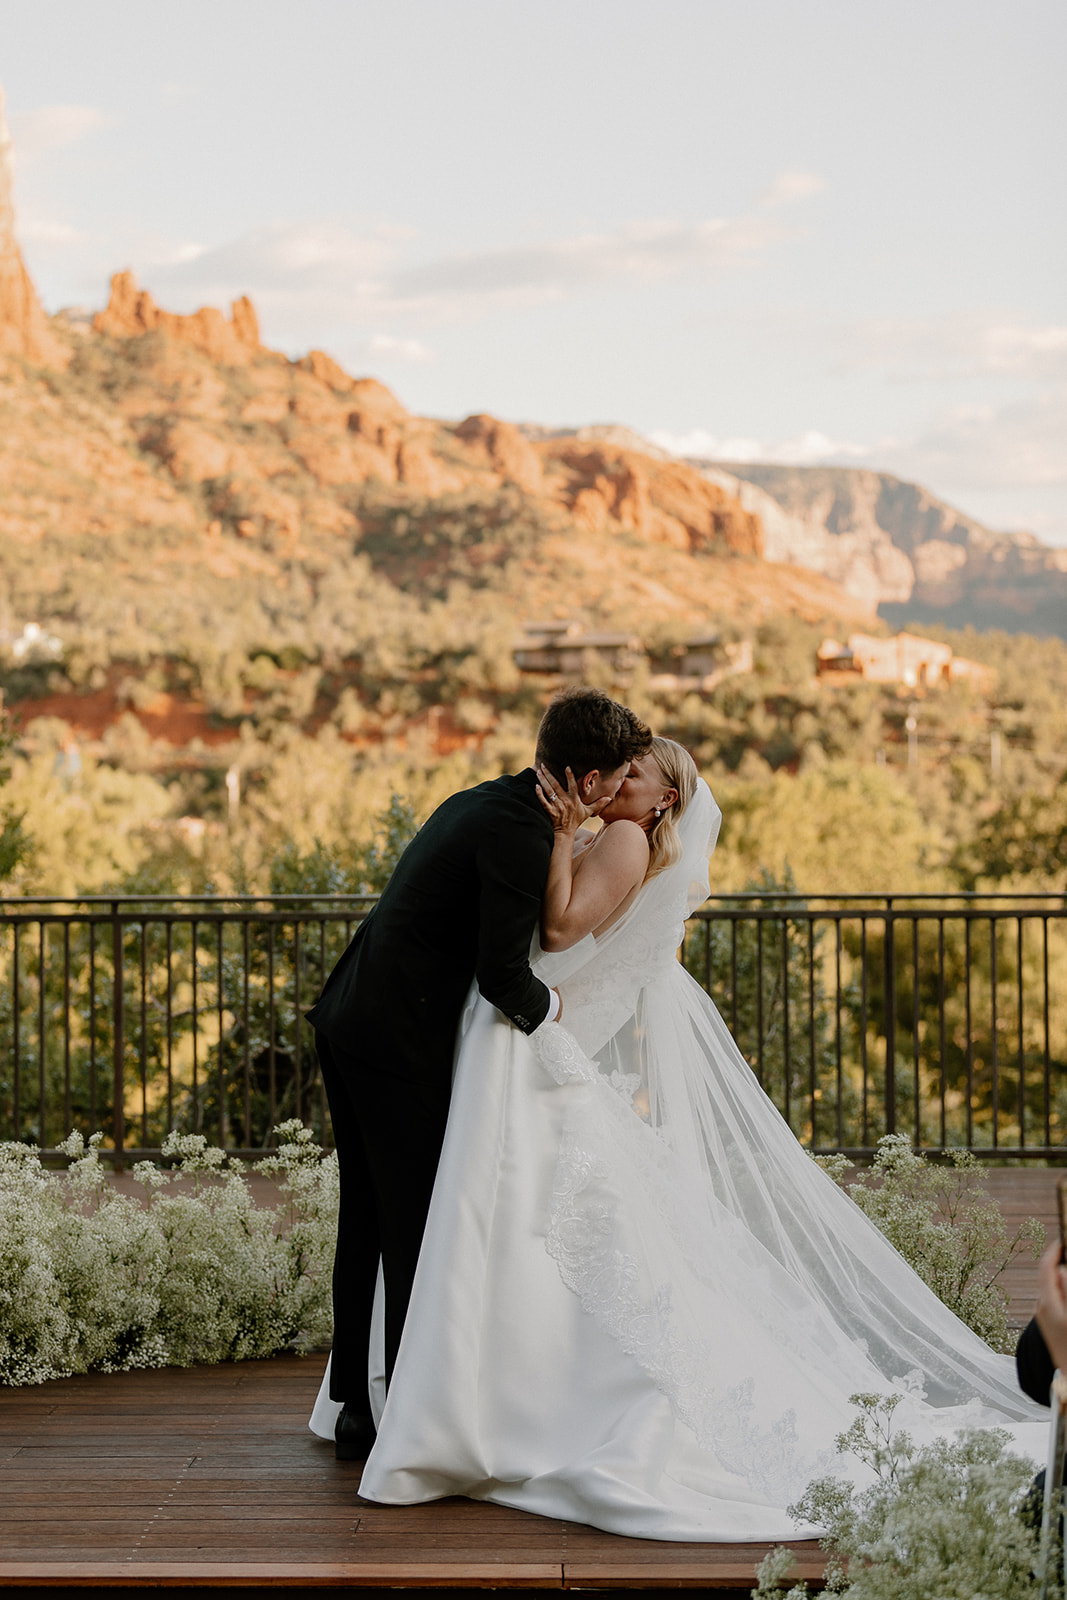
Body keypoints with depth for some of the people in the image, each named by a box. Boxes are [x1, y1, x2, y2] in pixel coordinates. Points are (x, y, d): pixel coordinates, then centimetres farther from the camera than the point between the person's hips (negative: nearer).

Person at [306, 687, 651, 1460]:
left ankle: (356, 1407, 24)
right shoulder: (522, 835, -17)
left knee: (368, 1222, 15)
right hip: (400, 1043, -10)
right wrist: (544, 1004, -2)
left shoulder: (478, 801, 12)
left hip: (348, 1021, 10)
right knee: (417, 1229, 0)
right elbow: (502, 971, -21)